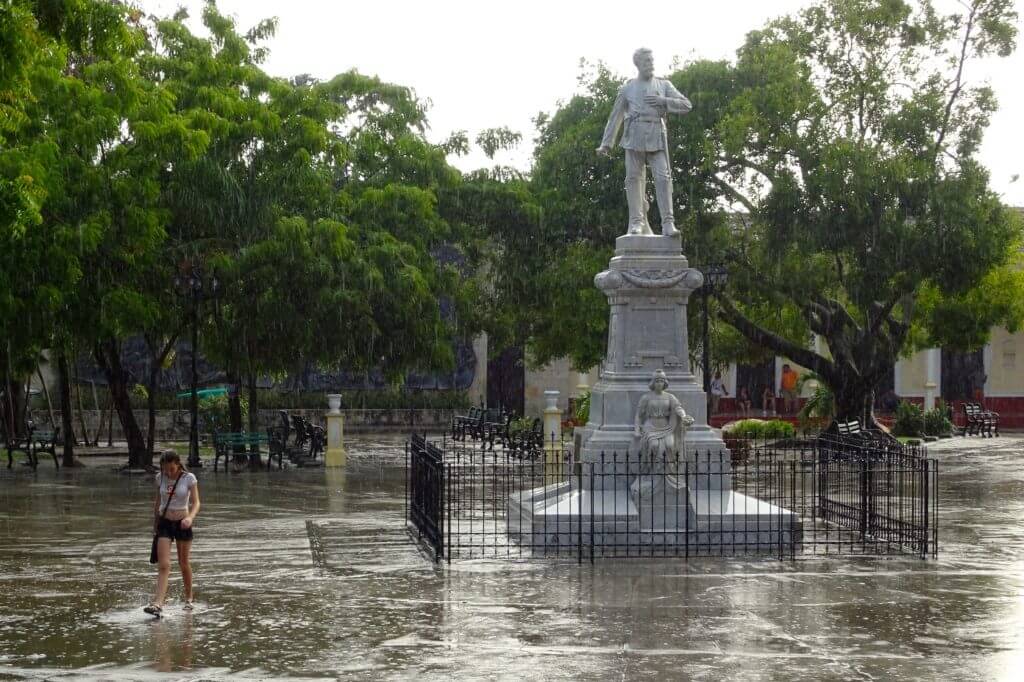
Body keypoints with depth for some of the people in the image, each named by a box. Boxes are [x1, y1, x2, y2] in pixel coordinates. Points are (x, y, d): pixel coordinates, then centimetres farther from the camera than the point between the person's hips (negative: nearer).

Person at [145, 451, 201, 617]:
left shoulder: (189, 478, -10)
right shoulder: (160, 478, -1)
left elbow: (196, 502, -14)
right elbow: (158, 501, 12)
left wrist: (190, 517, -33)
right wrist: (155, 524, 19)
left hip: (182, 524, -1)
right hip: (164, 523, 1)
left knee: (184, 563, 11)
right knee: (163, 565, -11)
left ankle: (189, 598, 32)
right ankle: (158, 604, -22)